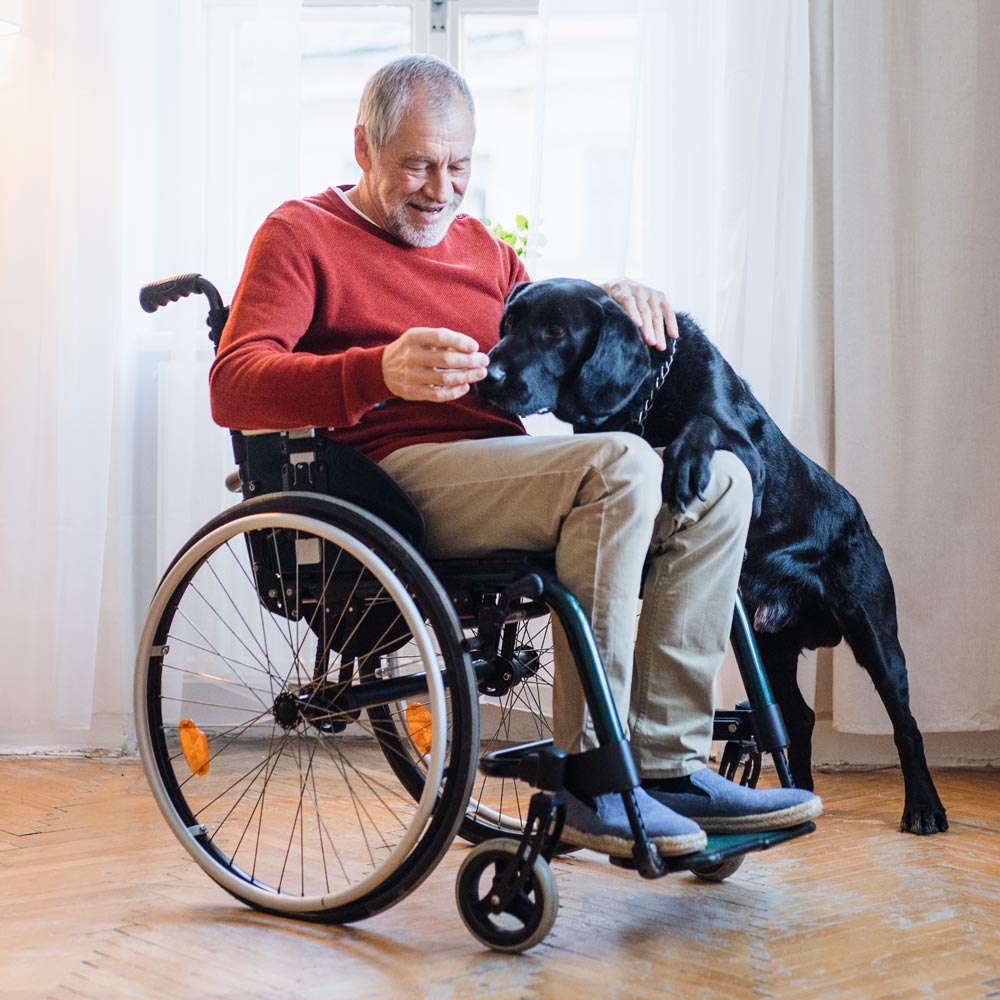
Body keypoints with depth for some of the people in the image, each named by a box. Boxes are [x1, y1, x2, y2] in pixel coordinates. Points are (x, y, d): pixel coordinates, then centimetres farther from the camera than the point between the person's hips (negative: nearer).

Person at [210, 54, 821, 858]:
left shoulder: (478, 246, 28)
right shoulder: (301, 235, 6)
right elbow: (233, 387, -10)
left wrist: (614, 302, 3)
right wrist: (381, 372, -28)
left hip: (501, 472, 8)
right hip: (398, 478, -7)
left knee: (719, 479, -9)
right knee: (618, 466, -30)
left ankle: (666, 762, -13)